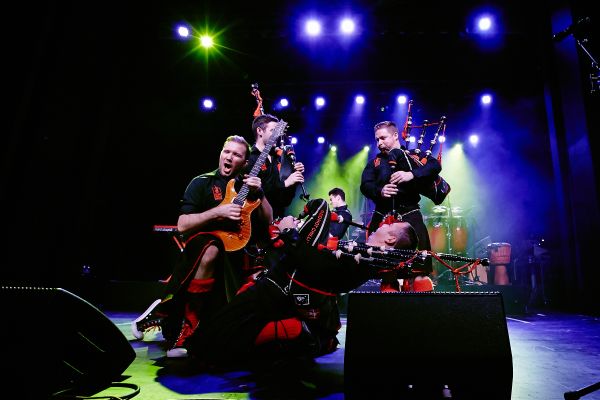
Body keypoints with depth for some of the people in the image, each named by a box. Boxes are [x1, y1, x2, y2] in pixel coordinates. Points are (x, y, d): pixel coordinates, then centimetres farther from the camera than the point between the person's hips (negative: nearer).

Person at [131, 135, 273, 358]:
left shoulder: (247, 184, 12)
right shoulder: (202, 182, 1)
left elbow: (267, 221, 7)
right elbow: (182, 225, -7)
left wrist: (258, 194, -8)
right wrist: (218, 211, -18)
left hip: (236, 245, 5)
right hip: (203, 240, -5)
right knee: (211, 251, -37)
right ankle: (186, 326, -21)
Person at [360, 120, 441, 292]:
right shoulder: (374, 162, 17)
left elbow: (435, 165, -6)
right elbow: (365, 185, 2)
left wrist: (411, 174, -24)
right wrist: (380, 191, -21)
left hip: (410, 215, -2)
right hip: (383, 216, 2)